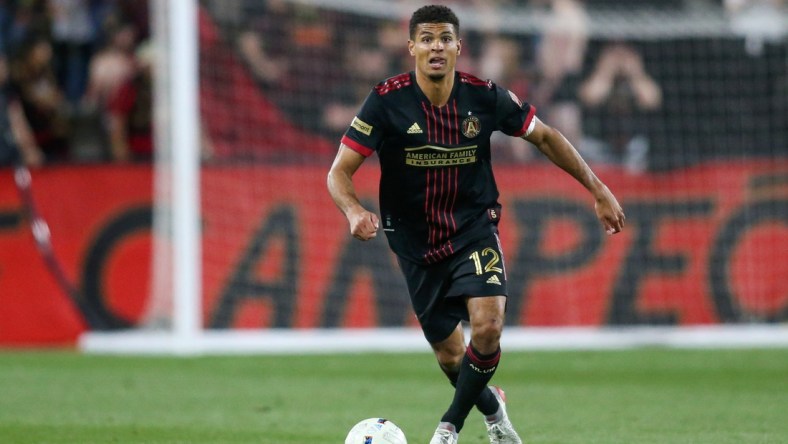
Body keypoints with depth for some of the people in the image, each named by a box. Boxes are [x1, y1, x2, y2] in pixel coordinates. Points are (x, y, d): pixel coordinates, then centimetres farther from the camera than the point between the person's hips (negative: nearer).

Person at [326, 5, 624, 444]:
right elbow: (339, 172, -14)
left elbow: (545, 137, 5)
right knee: (449, 354, 8)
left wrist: (599, 189, 4)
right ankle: (492, 408, 42)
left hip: (474, 230, 0)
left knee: (488, 326, -25)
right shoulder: (387, 100, -16)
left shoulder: (485, 97, -11)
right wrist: (355, 212, -36)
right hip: (416, 241, 0)